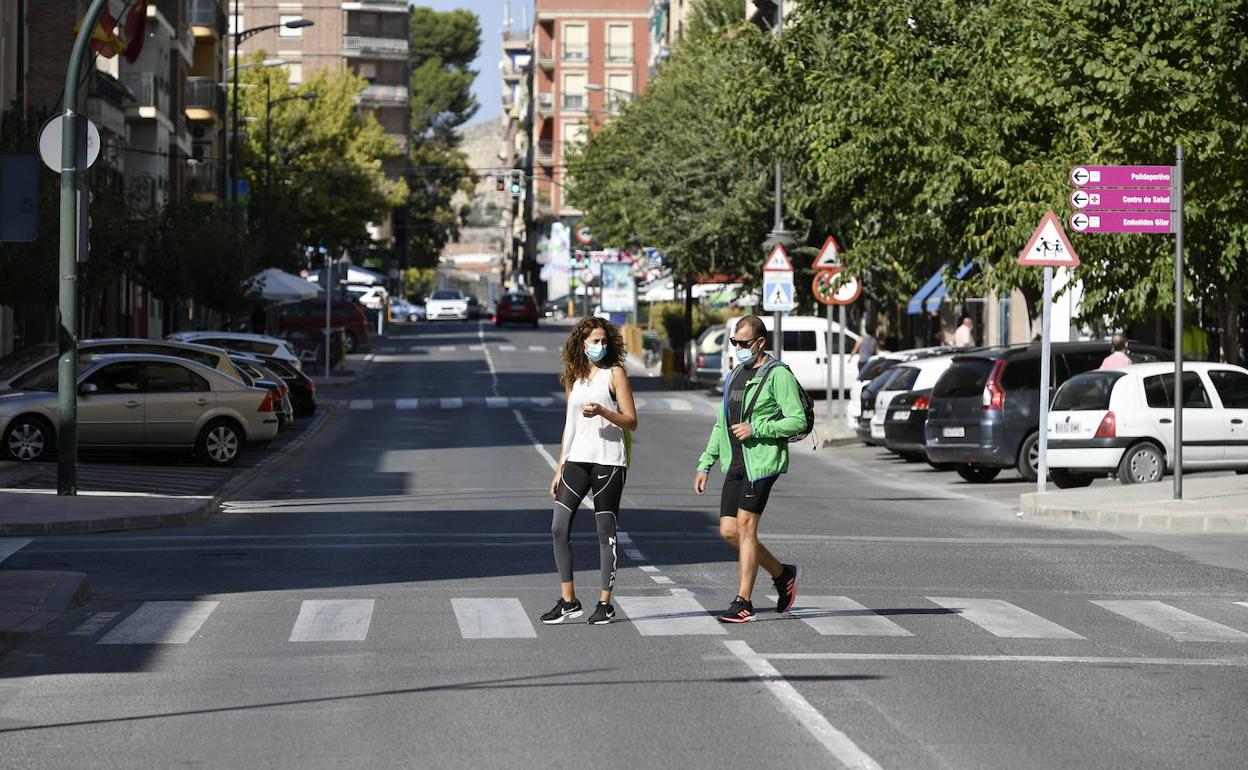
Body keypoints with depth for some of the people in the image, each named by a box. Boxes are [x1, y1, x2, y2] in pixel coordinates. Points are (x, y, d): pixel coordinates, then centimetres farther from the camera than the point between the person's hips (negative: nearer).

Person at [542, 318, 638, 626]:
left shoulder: (615, 373, 0)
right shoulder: (574, 378, 15)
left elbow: (631, 421, -4)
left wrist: (601, 411, -21)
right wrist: (559, 469, 16)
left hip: (608, 461, -5)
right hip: (577, 460, 5)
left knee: (605, 532, -1)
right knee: (559, 528, -3)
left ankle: (605, 603, 7)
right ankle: (568, 601, 4)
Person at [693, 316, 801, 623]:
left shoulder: (778, 375, -7)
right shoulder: (734, 377, 17)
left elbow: (798, 421, -13)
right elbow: (721, 425, 23)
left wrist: (755, 429, -18)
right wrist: (705, 465, 19)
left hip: (762, 462, -8)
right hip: (735, 464, 8)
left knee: (745, 527, -10)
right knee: (729, 531, 4)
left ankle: (743, 603, -5)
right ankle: (783, 574, 23)